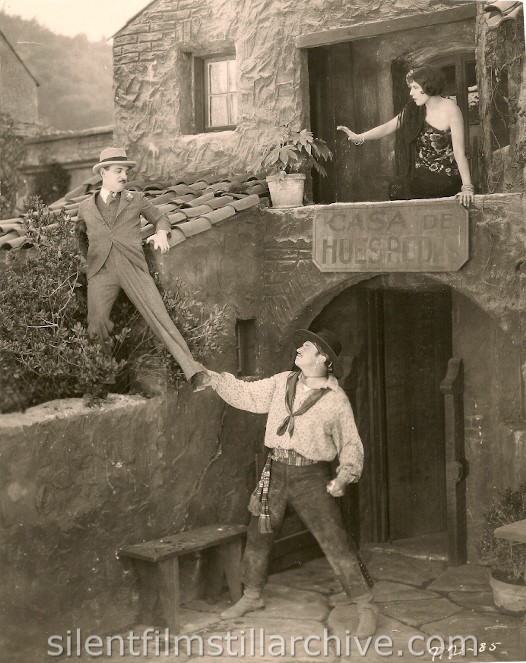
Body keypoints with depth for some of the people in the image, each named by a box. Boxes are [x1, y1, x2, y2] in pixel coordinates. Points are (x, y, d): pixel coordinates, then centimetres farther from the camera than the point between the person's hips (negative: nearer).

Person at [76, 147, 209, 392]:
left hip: (133, 269, -1)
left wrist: (161, 233, 3)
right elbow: (81, 235, 37)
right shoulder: (86, 208, 16)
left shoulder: (135, 200, 13)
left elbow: (161, 218, 24)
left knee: (159, 317, -14)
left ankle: (193, 371, -18)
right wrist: (86, 259, 27)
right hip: (101, 273, 1)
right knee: (97, 327, -10)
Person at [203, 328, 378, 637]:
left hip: (311, 476, -5)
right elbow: (245, 394, 12)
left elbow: (351, 444, -3)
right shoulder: (282, 382, 5)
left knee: (335, 542, -8)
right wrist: (209, 375, 5)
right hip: (275, 471, 5)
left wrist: (344, 476, -18)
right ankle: (252, 596, 35)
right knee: (258, 535, 14)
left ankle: (367, 607, 2)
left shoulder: (336, 399, -7)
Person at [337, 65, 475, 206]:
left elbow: (459, 153, -20)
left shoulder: (450, 110, -16)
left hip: (445, 183, -6)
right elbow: (387, 127, 3)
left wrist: (467, 188, -27)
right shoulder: (414, 110, 2)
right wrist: (359, 137, -12)